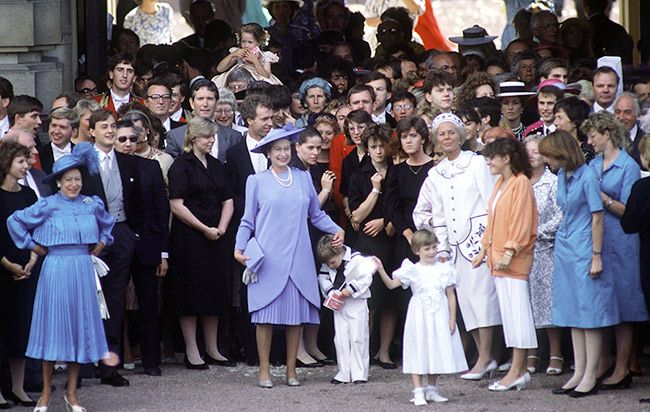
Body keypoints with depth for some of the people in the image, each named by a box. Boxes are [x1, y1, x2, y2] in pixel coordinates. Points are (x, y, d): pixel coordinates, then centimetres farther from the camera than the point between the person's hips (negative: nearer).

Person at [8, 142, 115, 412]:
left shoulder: (92, 204, 7)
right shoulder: (48, 206, -5)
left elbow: (107, 224, 28)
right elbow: (14, 221, -2)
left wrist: (102, 243, 15)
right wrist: (32, 245, 0)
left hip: (82, 271, 4)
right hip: (55, 269, -4)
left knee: (80, 327, 5)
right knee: (53, 327, 0)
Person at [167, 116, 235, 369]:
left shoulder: (216, 166, 14)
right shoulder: (181, 166, -7)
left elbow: (228, 200, 14)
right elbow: (177, 206, -14)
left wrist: (221, 227, -4)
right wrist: (204, 229, -14)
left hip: (214, 238, 6)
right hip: (189, 239, -6)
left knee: (215, 291, 8)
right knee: (192, 292, -3)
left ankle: (212, 350, 16)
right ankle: (192, 352, 1)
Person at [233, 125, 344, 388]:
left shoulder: (303, 179, 12)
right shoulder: (257, 181, 8)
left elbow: (317, 215, 17)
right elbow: (248, 221, 7)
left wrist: (336, 230, 2)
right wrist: (239, 247, -7)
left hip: (298, 258, 2)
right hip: (268, 257, -2)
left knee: (297, 313, 2)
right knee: (267, 314, -5)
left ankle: (291, 369, 10)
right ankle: (264, 370, 2)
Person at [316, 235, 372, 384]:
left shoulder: (356, 260, -17)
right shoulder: (328, 265, 3)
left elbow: (366, 278, -21)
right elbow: (322, 278, 9)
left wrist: (349, 289, -22)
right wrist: (330, 292, -9)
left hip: (356, 304, -6)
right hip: (339, 305, 6)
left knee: (357, 338, -4)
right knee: (341, 339, 6)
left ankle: (359, 373, 1)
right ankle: (344, 373, 11)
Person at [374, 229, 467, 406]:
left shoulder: (444, 269, 3)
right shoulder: (413, 270, -1)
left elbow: (451, 296, 5)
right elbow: (391, 284, -5)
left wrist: (452, 319, 0)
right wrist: (381, 270, -21)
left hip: (440, 316, 2)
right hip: (420, 316, -2)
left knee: (436, 350, 7)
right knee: (418, 351, -3)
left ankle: (431, 389, 20)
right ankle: (418, 392, -1)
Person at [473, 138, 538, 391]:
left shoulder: (521, 183, -10)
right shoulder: (500, 183, 17)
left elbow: (521, 223, -16)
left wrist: (510, 252, -21)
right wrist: (484, 249, 20)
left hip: (514, 261, -9)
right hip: (497, 258, 9)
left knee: (516, 311, -8)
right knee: (507, 312, 8)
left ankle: (516, 372, -9)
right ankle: (520, 370, 10)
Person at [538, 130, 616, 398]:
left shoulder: (586, 176, -13)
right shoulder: (562, 175, 9)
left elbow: (597, 217, -13)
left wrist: (596, 255, -14)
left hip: (584, 250, -8)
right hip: (565, 249, 8)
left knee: (589, 312, -3)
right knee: (573, 314, 10)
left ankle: (590, 377, 0)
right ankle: (578, 373, 15)